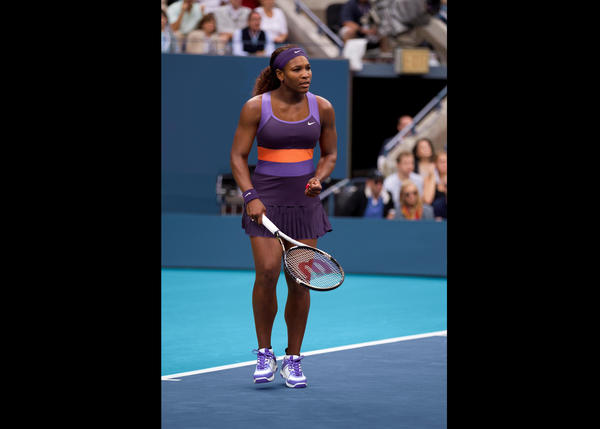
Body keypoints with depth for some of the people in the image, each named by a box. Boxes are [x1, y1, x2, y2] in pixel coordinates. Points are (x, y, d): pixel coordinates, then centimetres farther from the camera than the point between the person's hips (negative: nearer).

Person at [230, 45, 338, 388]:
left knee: (300, 282, 0)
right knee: (267, 274, -14)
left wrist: (318, 179, -7)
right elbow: (238, 157, -1)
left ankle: (294, 360, 12)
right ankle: (265, 354, 3)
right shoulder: (256, 107, -6)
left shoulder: (322, 108, 1)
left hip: (304, 202, 2)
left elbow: (330, 154, 13)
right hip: (265, 200, -2)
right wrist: (250, 196, -13)